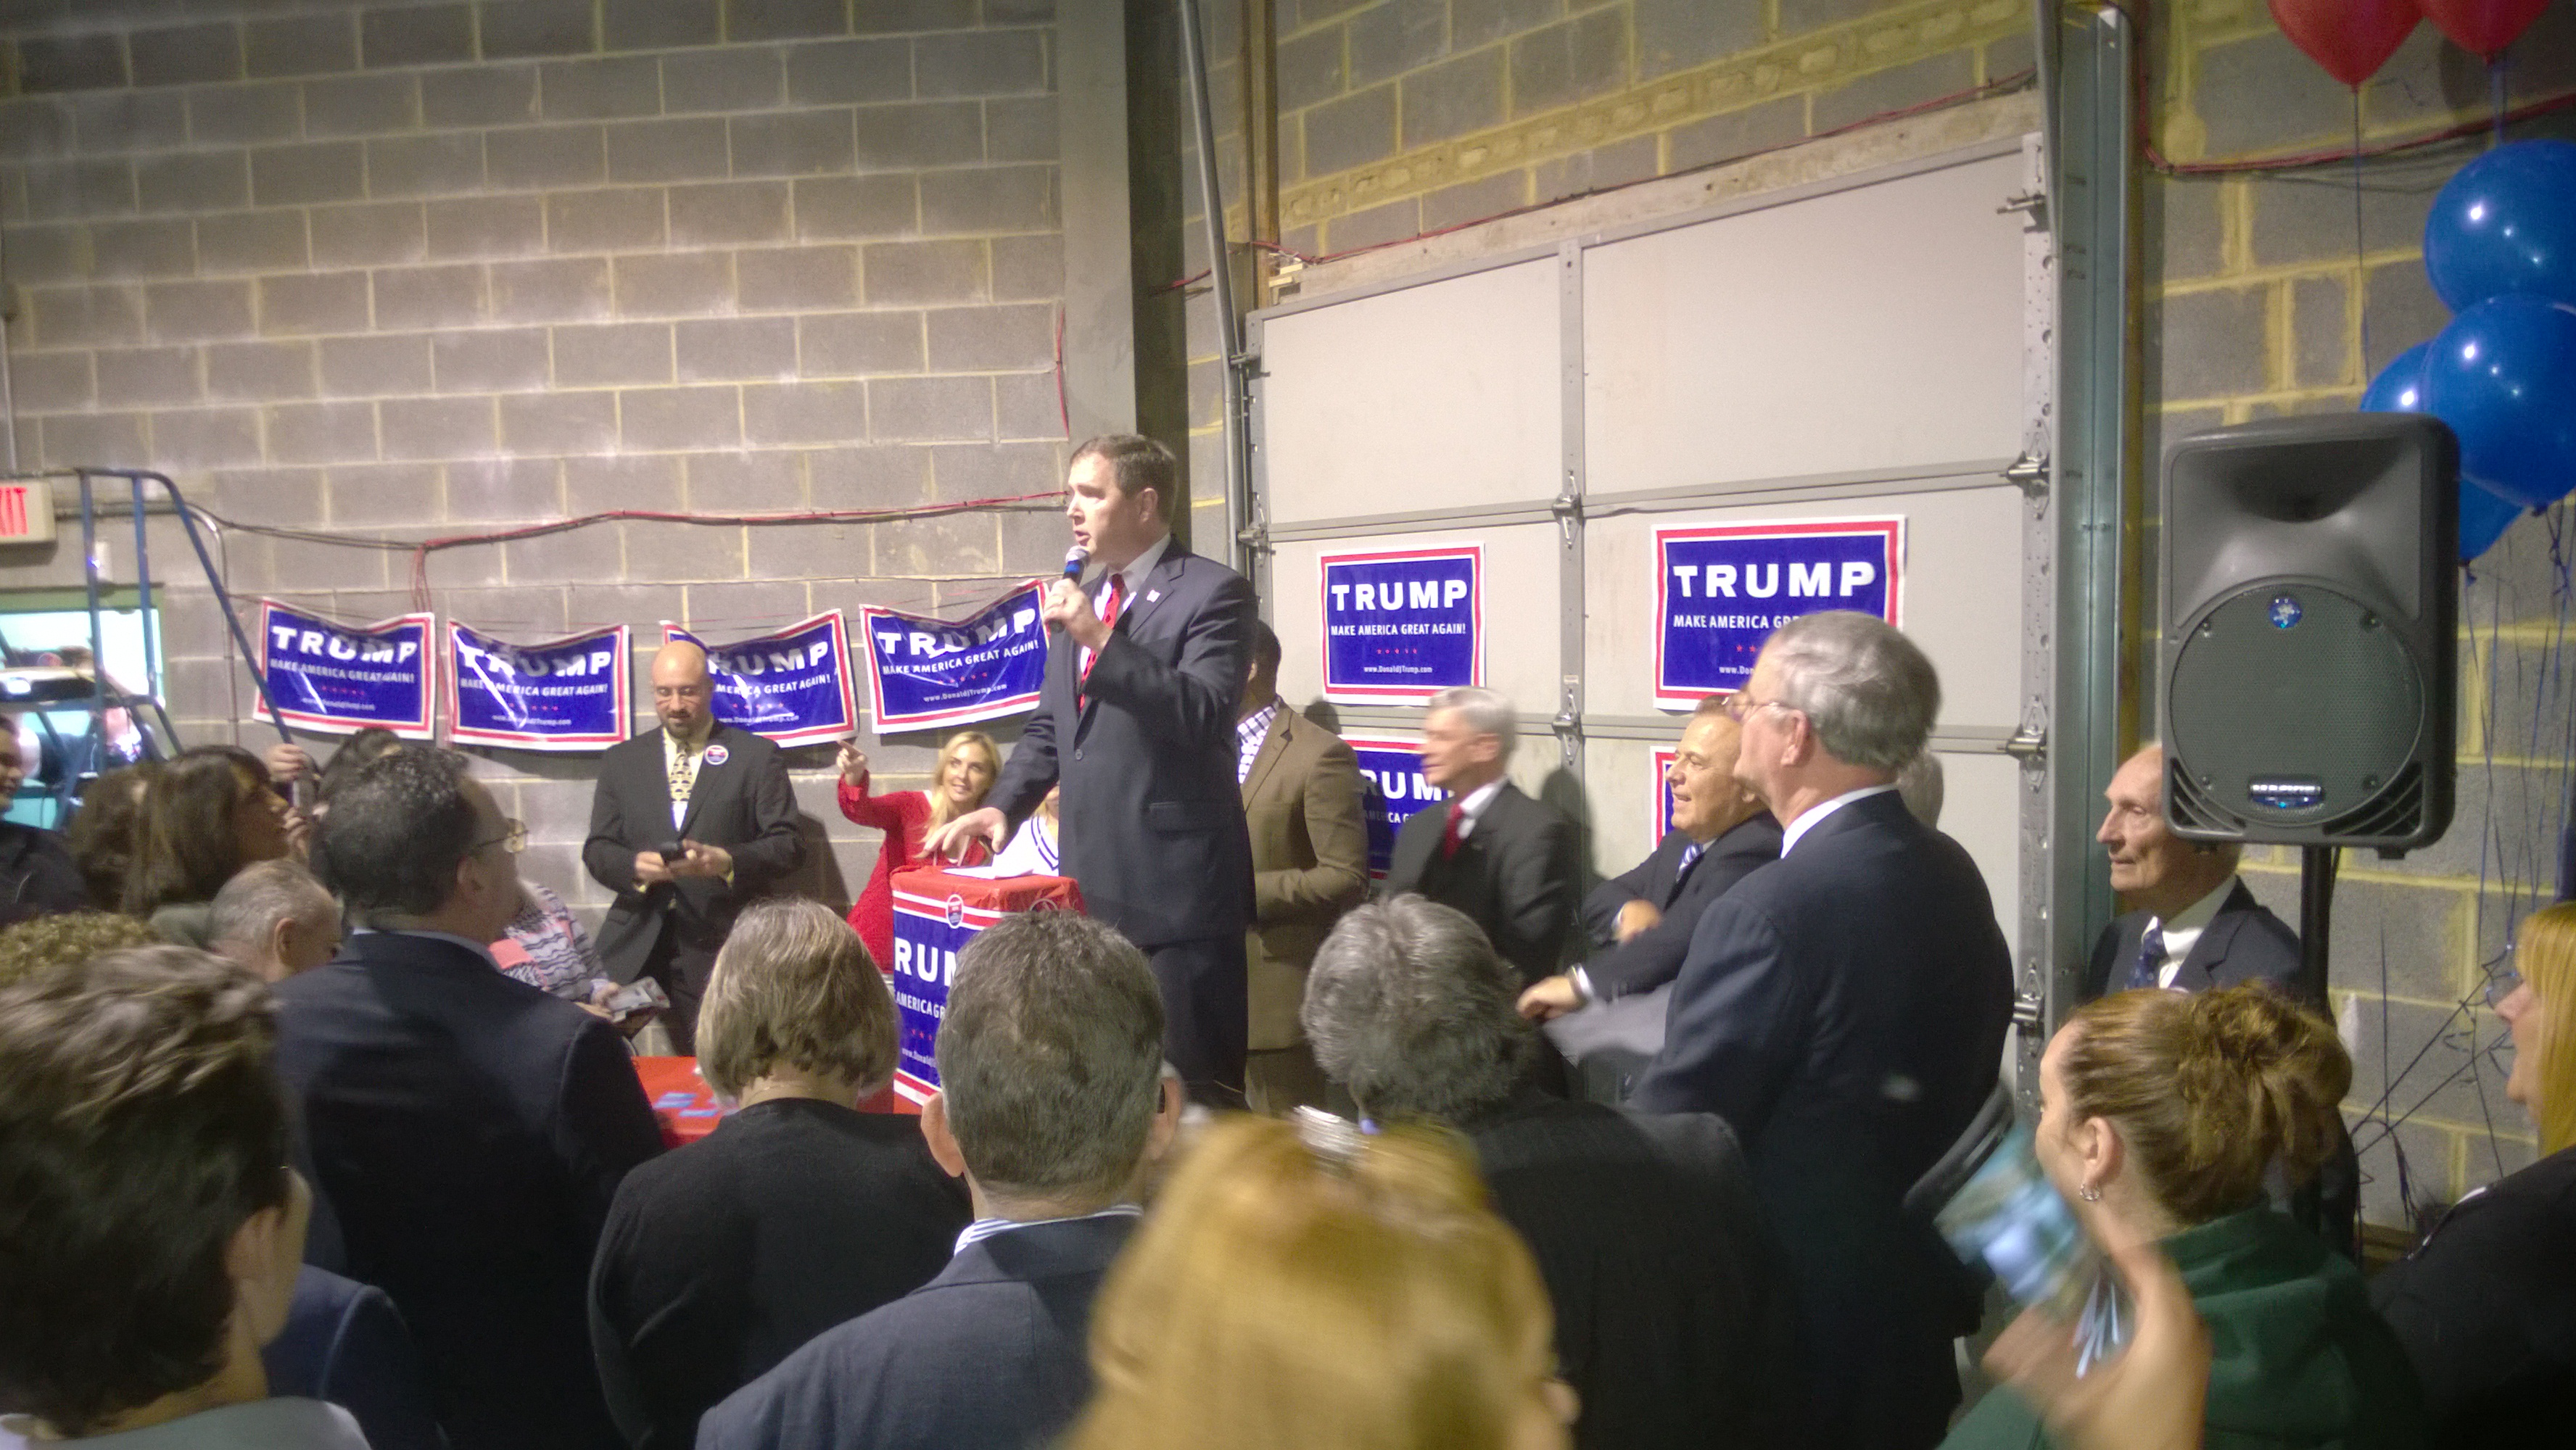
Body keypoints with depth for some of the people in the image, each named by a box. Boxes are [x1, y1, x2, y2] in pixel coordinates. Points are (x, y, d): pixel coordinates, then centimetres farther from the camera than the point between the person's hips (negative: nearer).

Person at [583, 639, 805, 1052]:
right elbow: (597, 849, 10)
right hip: (637, 943, 3)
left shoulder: (757, 756, 5)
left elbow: (788, 845, 0)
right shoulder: (621, 760, 14)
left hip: (720, 945, -3)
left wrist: (726, 862, -18)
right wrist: (635, 866, -13)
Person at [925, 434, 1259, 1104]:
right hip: (1093, 881, 8)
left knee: (1191, 1083, -2)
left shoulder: (1212, 592, -7)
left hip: (1176, 884, -7)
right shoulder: (1080, 597, 17)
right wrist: (1002, 804, 5)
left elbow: (1201, 714, -20)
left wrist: (1101, 638, -24)